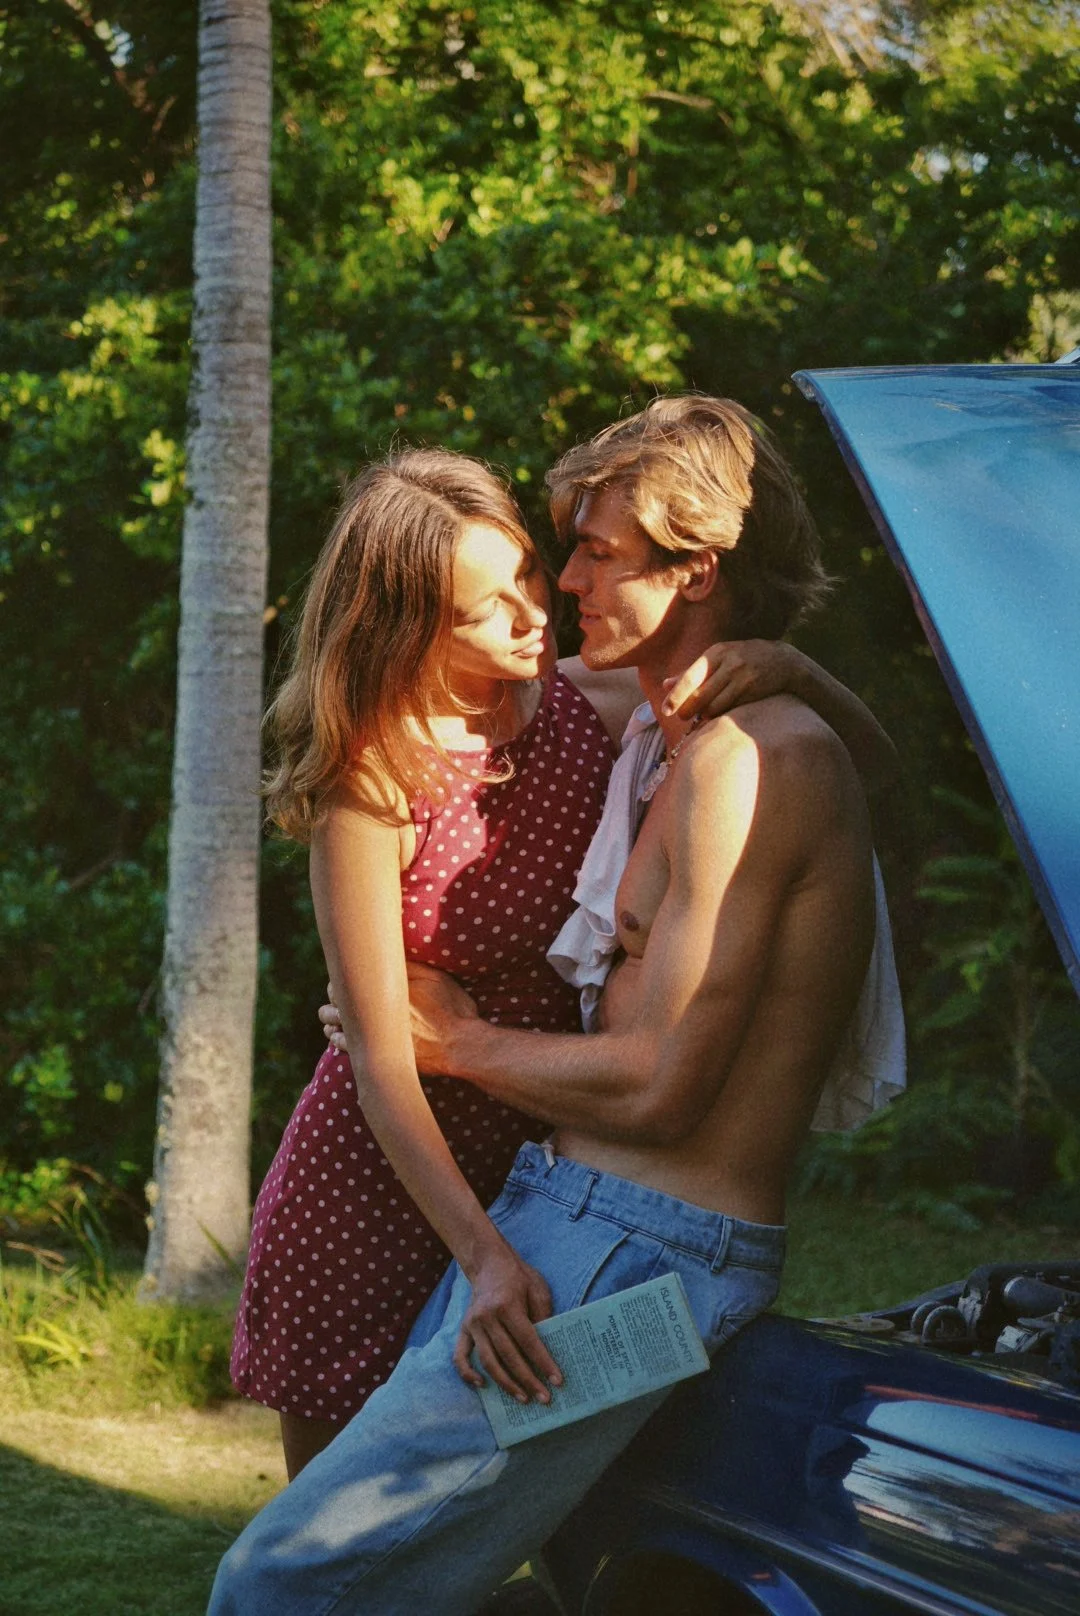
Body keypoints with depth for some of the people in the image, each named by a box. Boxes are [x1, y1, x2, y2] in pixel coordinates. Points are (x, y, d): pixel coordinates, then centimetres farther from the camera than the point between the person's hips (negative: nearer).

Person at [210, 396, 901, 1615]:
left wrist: (461, 1043, -2)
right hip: (554, 1222, 10)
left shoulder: (746, 761, -14)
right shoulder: (692, 748, 19)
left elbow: (661, 1089, -16)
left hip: (636, 1257, -10)